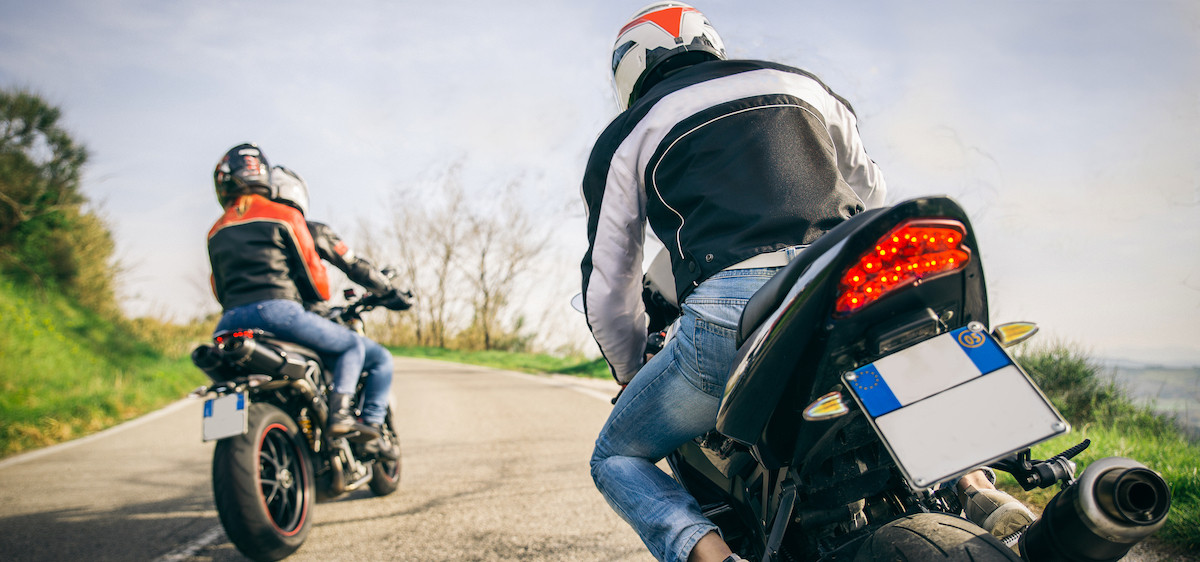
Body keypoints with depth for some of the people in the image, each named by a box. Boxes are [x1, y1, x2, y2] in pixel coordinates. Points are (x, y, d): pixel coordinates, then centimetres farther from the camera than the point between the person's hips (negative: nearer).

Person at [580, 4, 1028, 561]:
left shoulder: (625, 136, 17)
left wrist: (631, 373, 35)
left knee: (616, 457, 17)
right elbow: (871, 192, 35)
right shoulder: (801, 83, 26)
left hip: (732, 319, -4)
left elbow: (608, 286, 18)